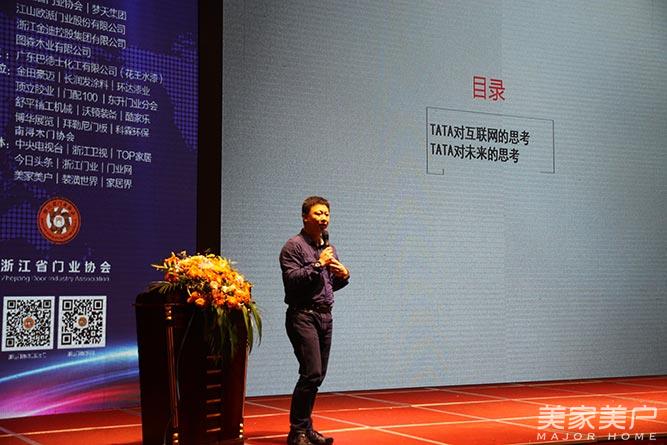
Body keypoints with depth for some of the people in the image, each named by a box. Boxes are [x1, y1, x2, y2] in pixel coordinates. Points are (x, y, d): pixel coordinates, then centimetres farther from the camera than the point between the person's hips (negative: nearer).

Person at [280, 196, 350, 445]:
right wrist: (318, 264, -18)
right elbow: (291, 280, -18)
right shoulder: (294, 246, -6)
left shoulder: (328, 247, 18)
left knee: (318, 375, 8)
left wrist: (344, 275, 4)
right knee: (311, 373, -15)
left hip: (325, 316, 8)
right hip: (303, 315, -8)